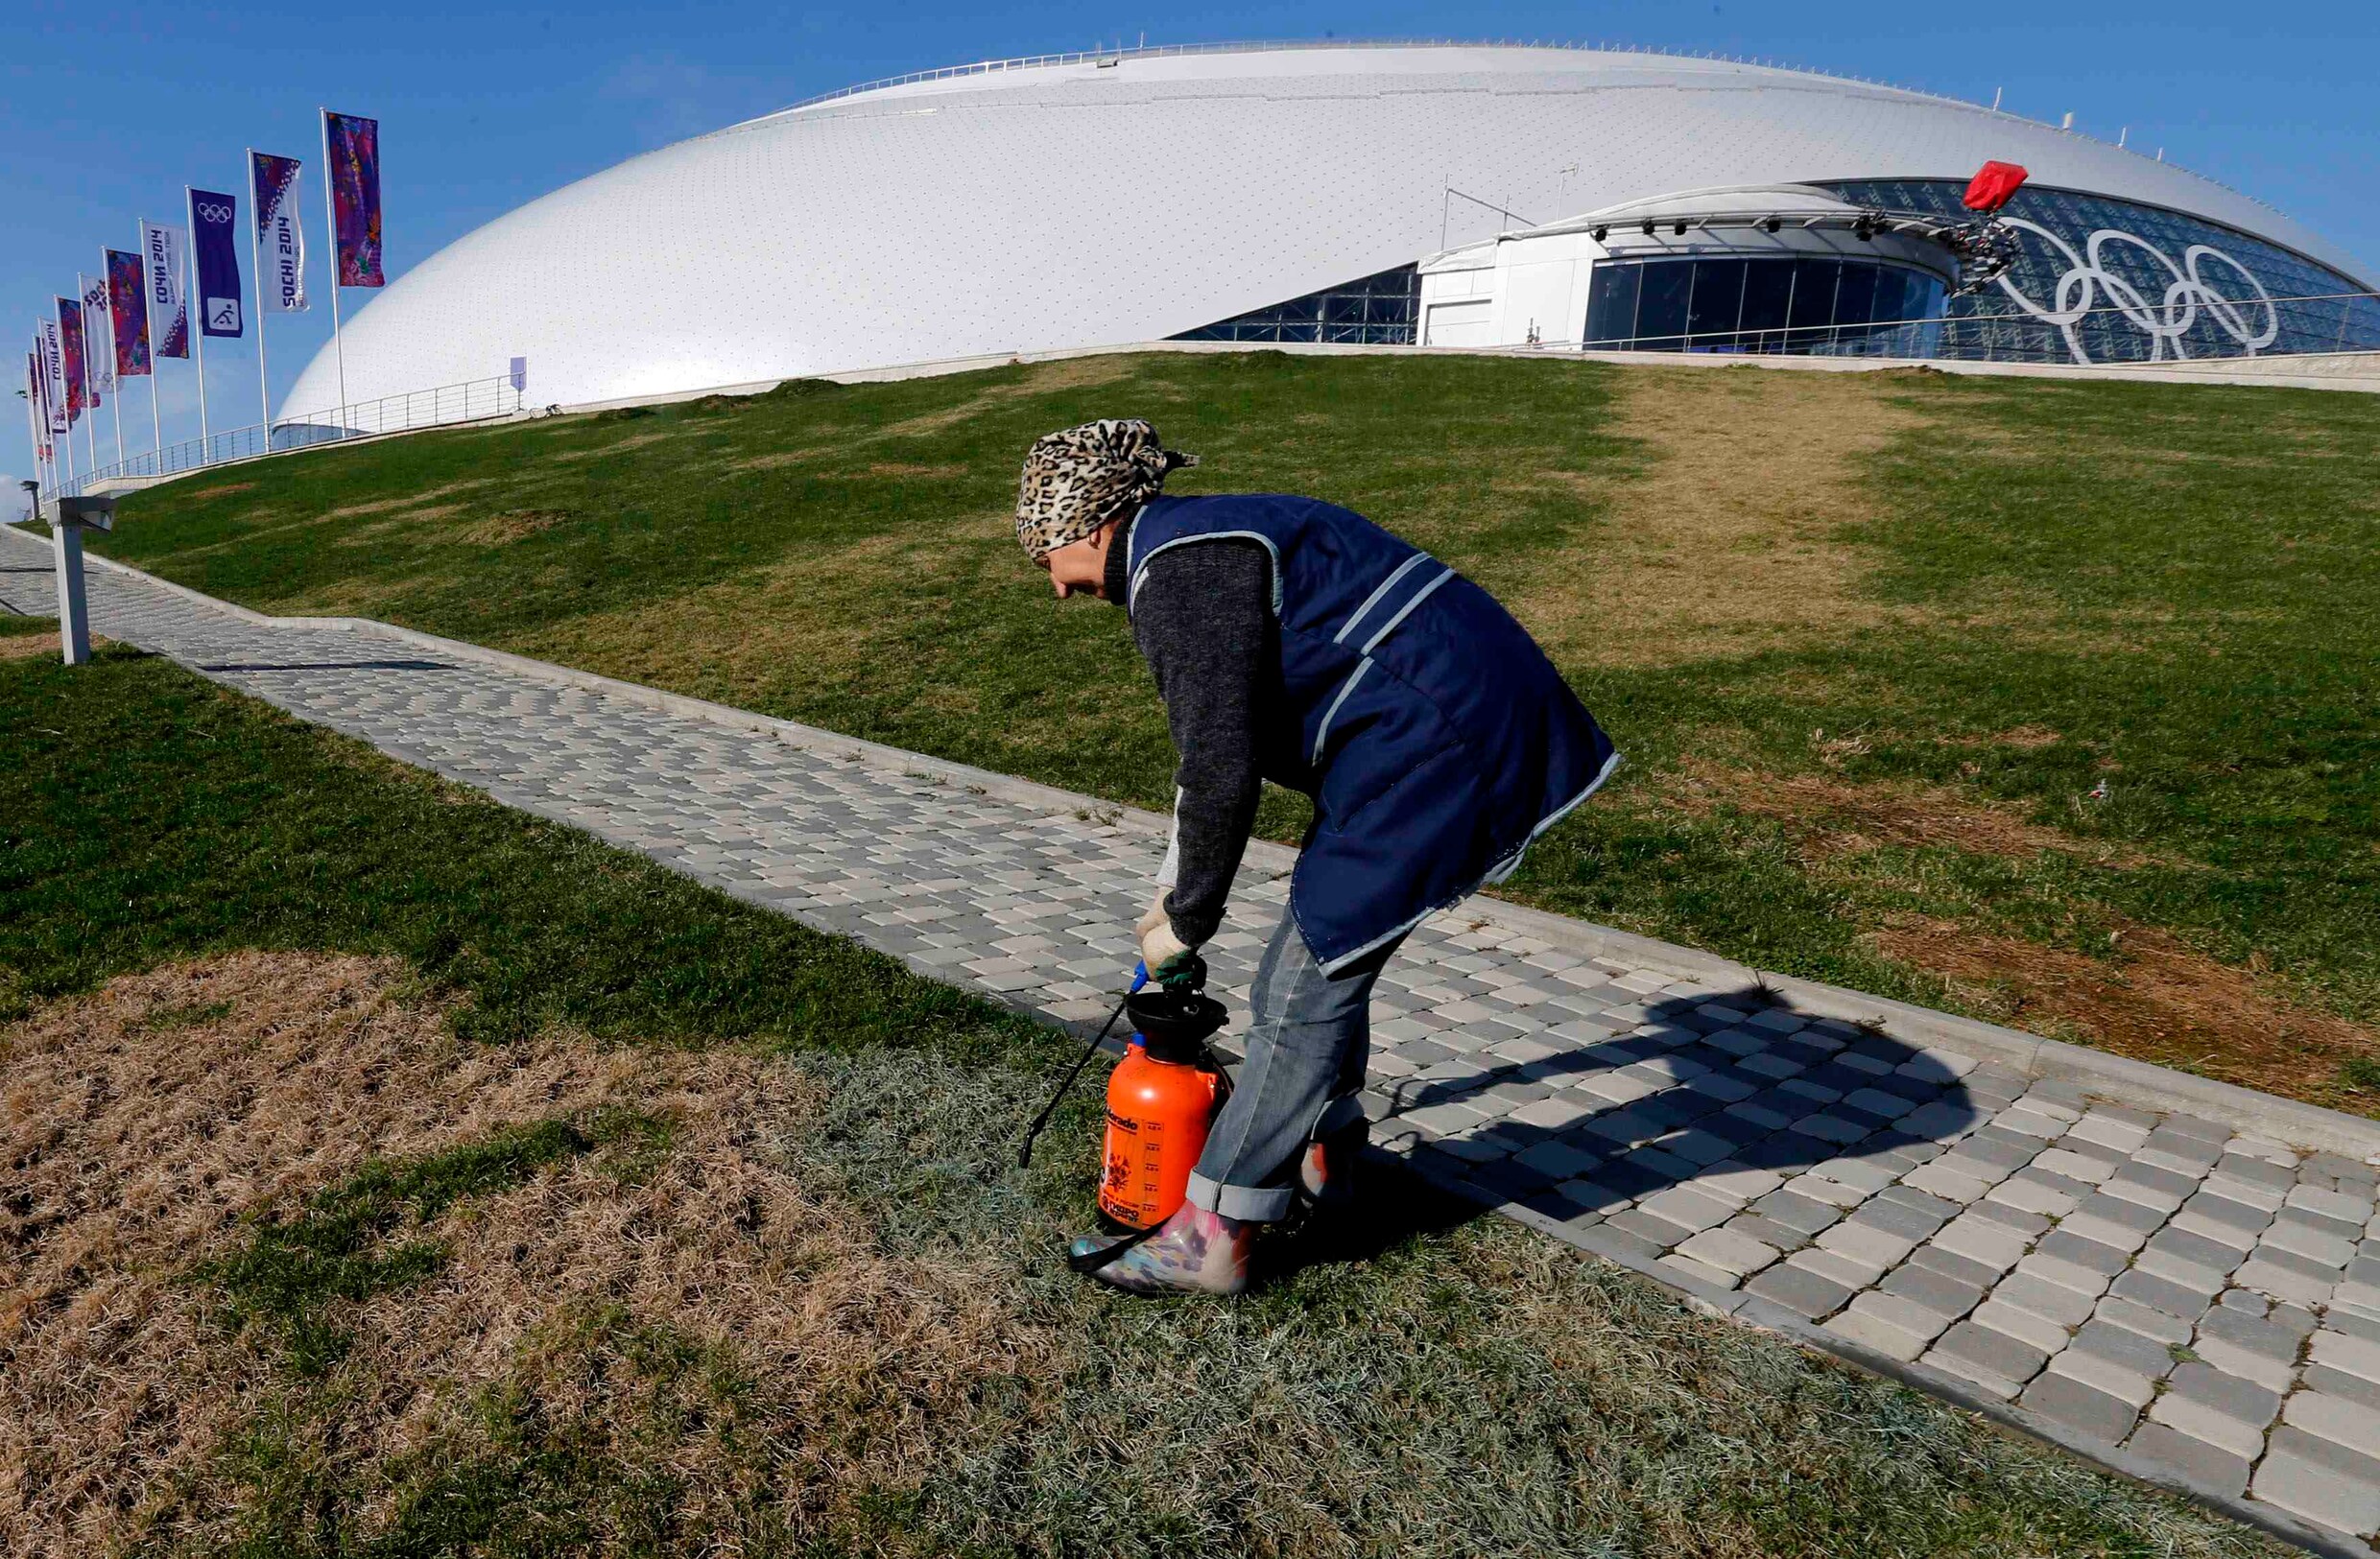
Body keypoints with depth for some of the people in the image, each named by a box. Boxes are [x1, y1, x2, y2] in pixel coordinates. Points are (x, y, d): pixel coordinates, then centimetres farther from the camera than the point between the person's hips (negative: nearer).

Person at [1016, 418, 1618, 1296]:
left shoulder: (1178, 572, -14)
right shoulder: (1198, 542, 19)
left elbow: (1220, 769, -20)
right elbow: (1215, 740, 26)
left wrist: (1187, 919, -5)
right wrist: (1176, 888, 30)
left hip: (1436, 734, -10)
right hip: (1469, 712, 10)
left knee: (1308, 983, -5)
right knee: (1328, 945, 19)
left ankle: (1213, 1240, 6)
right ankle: (1322, 1153, 37)